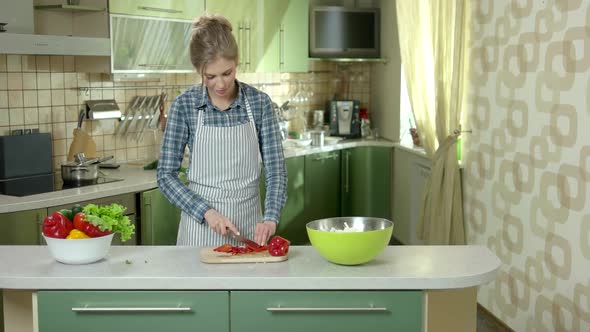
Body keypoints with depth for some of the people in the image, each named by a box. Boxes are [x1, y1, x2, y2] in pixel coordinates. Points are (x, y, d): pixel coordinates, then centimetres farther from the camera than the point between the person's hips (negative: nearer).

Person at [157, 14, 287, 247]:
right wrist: (207, 212, -19)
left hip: (249, 222, 1)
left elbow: (275, 168, -6)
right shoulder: (184, 105, -9)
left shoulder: (259, 102, -6)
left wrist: (270, 218, -21)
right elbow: (166, 175, -7)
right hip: (200, 223, -1)